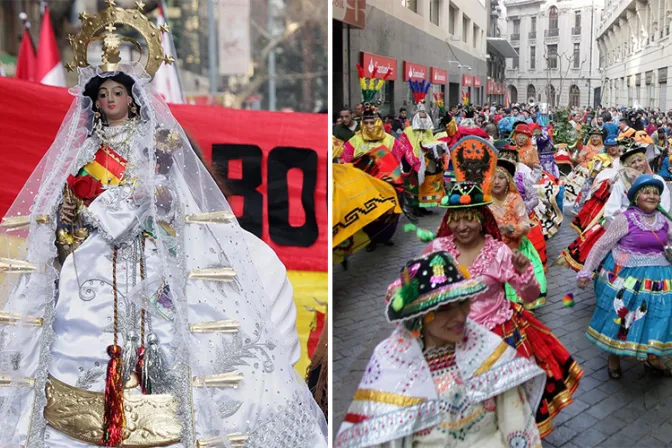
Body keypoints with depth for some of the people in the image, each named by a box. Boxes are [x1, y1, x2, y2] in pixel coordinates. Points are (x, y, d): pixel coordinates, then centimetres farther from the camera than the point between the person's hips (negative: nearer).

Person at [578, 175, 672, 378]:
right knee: (620, 318, 6)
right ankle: (614, 358, 28)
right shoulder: (625, 219, -14)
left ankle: (652, 359, 32)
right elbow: (602, 245, -10)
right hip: (626, 277, -5)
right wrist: (586, 271, -10)